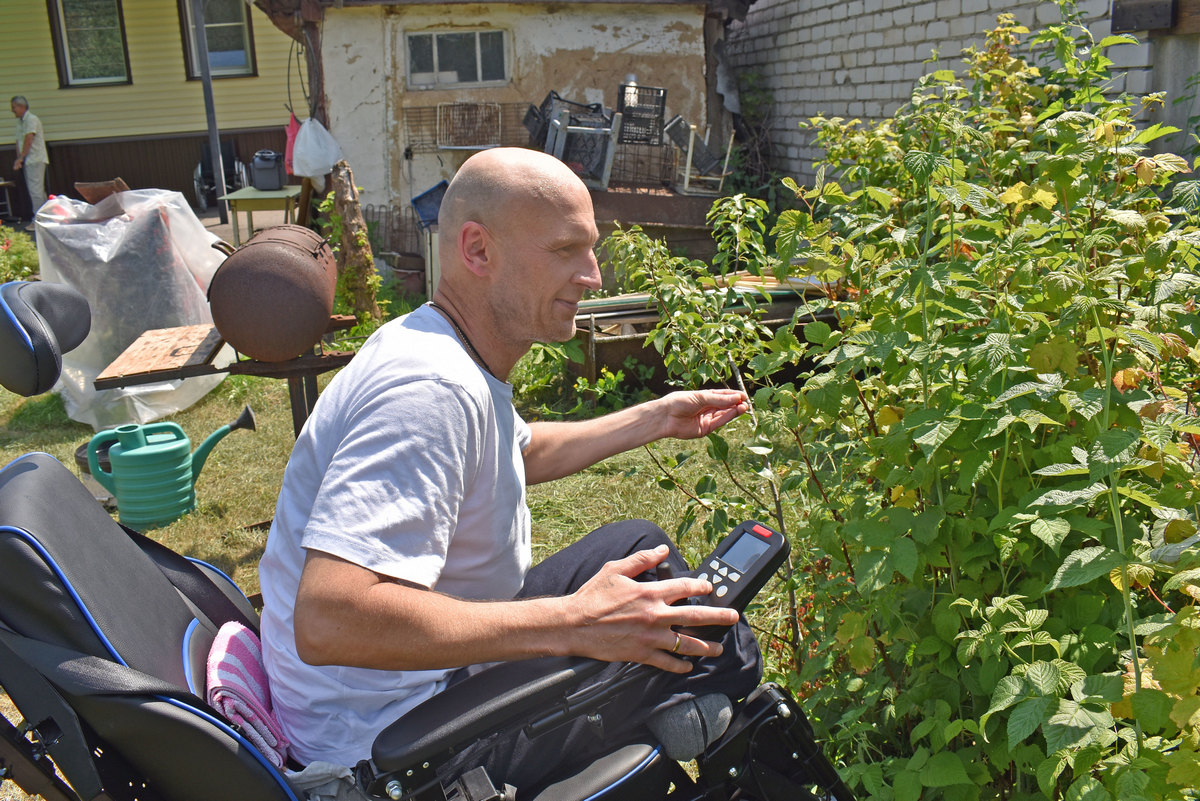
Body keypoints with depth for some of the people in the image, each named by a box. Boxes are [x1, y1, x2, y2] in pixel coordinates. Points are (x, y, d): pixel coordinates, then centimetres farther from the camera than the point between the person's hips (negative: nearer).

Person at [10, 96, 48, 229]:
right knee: (38, 190, 10)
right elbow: (19, 141, 14)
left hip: (35, 159, -9)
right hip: (27, 161, 9)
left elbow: (29, 140, -16)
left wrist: (21, 158, -13)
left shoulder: (31, 119, -10)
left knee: (35, 190, -10)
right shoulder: (20, 121, 17)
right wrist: (19, 159, 3)